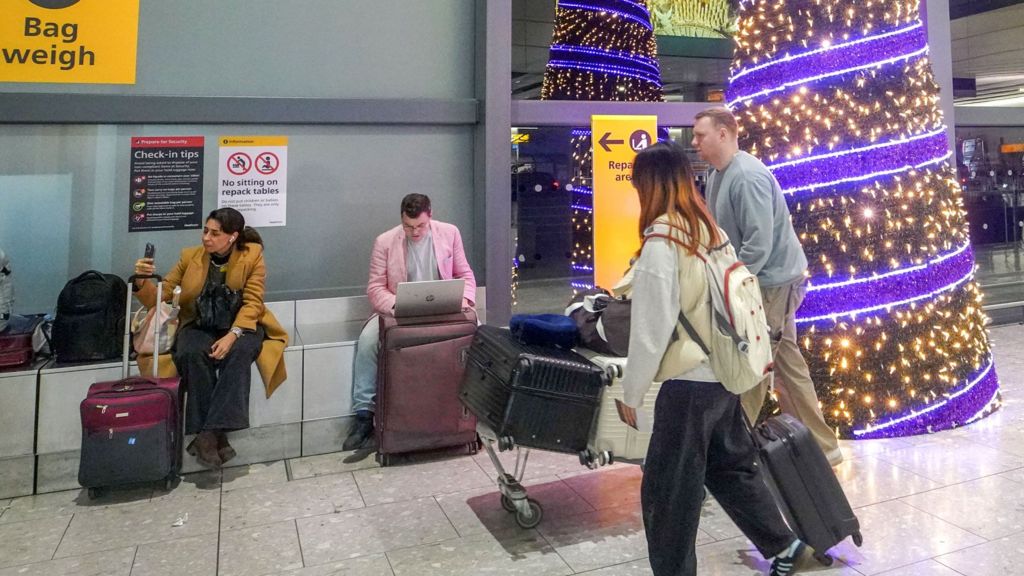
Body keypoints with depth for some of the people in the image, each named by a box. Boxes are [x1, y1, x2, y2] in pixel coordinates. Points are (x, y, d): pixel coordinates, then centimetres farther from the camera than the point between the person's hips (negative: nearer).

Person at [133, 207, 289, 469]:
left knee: (238, 352, -35)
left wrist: (232, 334, -27)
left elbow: (252, 303, -11)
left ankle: (209, 434, -33)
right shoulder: (190, 256, 0)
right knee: (193, 354, -32)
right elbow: (159, 297, 3)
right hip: (200, 325, 2)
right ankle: (216, 435, -28)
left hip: (240, 324, -1)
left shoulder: (252, 255, -5)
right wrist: (142, 281, -20)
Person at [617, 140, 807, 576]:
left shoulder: (661, 241, -18)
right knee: (731, 466, 25)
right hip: (723, 374, 9)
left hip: (689, 383, -9)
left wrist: (631, 393, -7)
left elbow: (651, 329, -17)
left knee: (668, 493, 6)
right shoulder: (709, 230, 4)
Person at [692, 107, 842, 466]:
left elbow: (759, 243, -26)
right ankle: (820, 446, 27)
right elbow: (720, 234, 16)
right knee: (786, 361, 15)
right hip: (762, 280, 10)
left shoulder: (747, 176, -21)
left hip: (772, 280, -10)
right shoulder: (717, 176, 9)